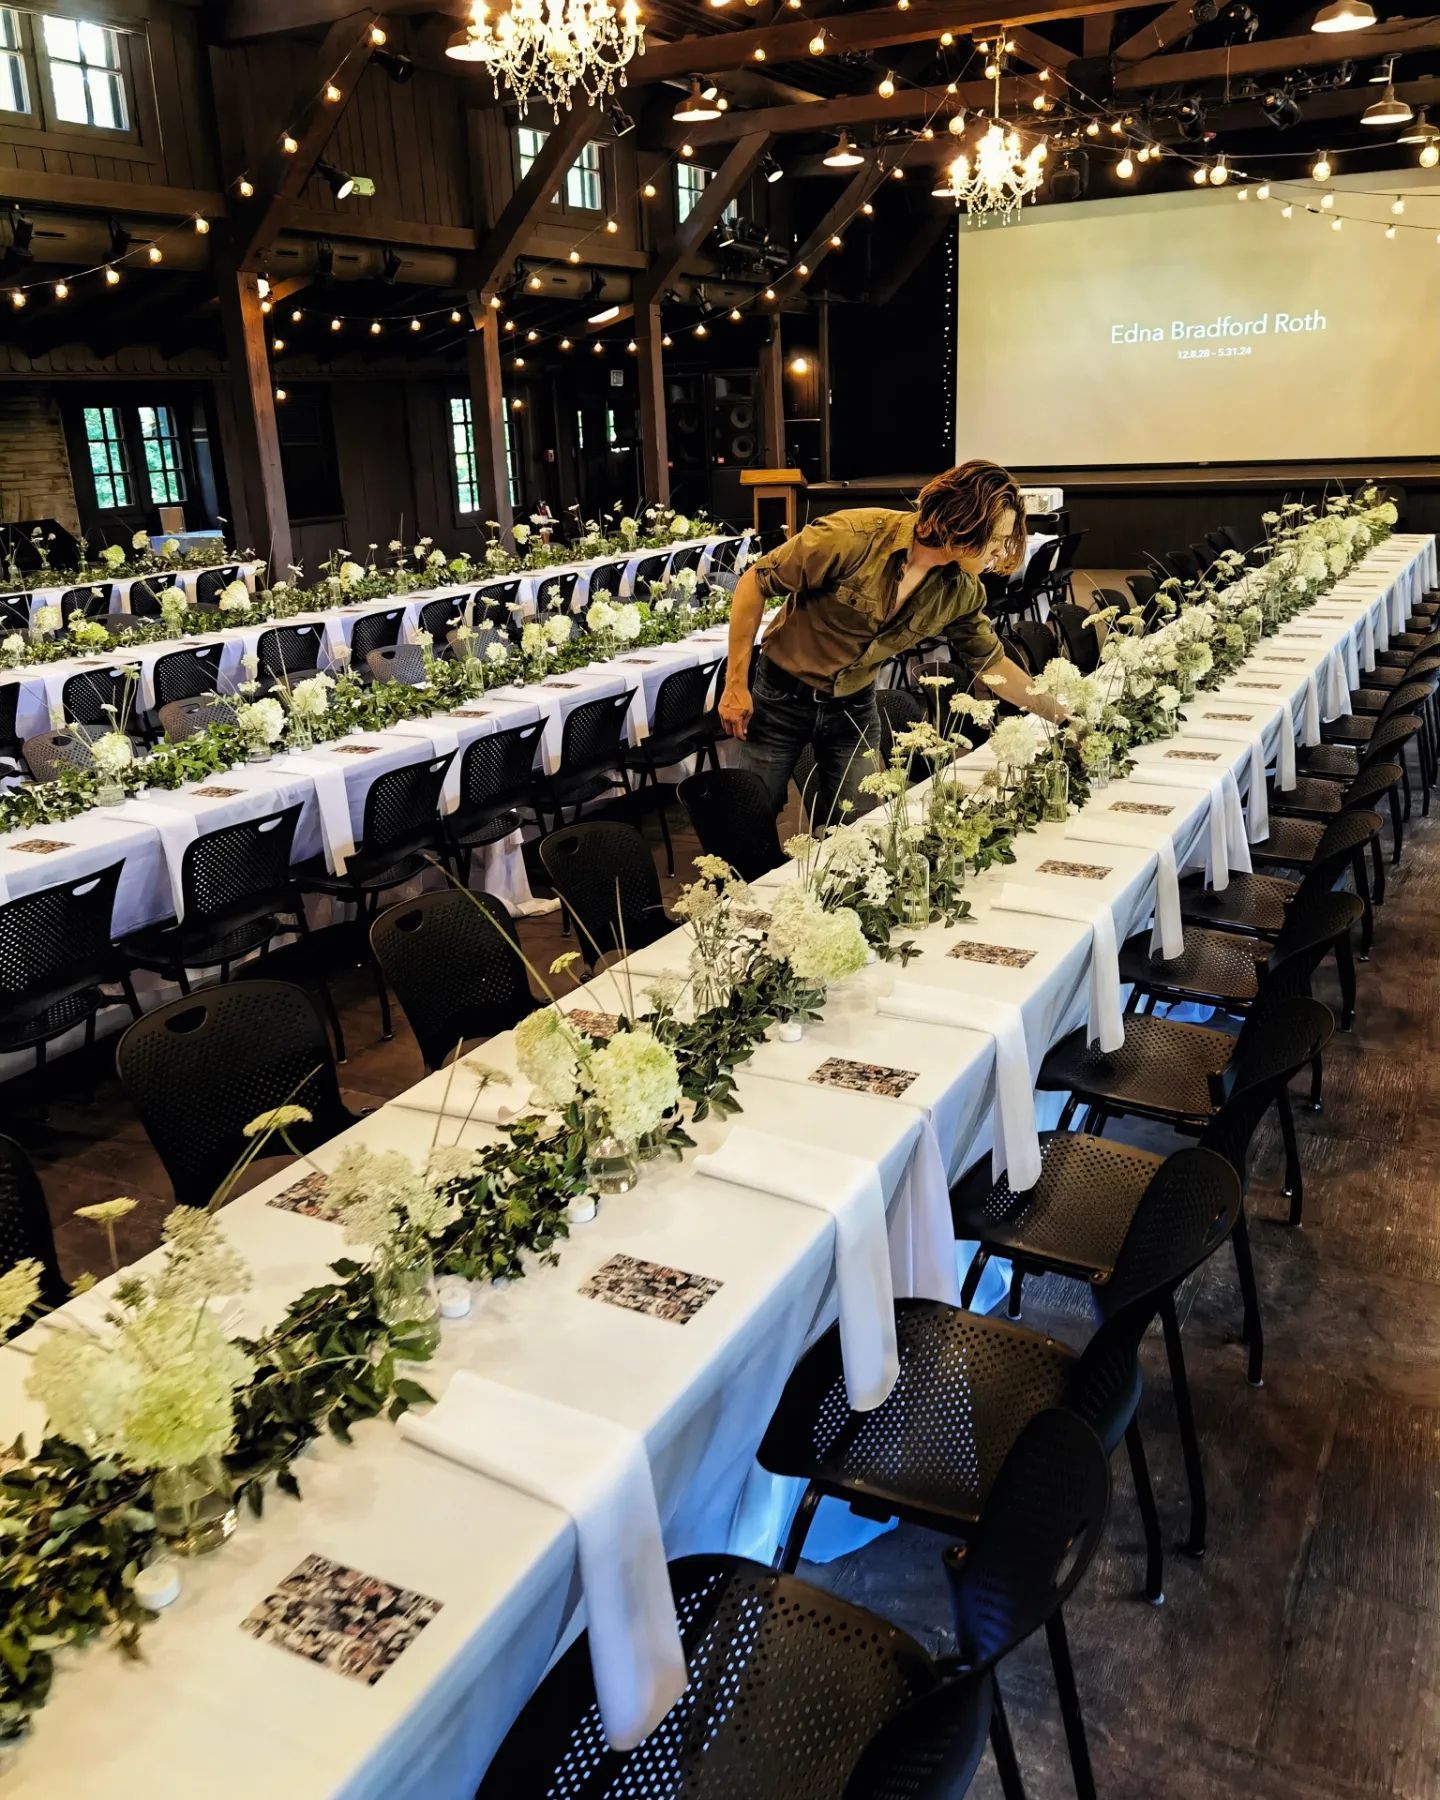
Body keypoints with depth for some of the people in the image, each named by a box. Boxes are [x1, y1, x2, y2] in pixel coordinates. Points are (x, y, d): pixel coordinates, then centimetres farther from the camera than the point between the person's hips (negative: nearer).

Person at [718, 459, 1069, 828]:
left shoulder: (962, 592, -11)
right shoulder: (854, 536, -27)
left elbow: (991, 662, 5)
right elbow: (754, 583, -19)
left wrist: (1062, 715, 0)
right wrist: (736, 684, -18)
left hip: (855, 706, 4)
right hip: (782, 695, -4)